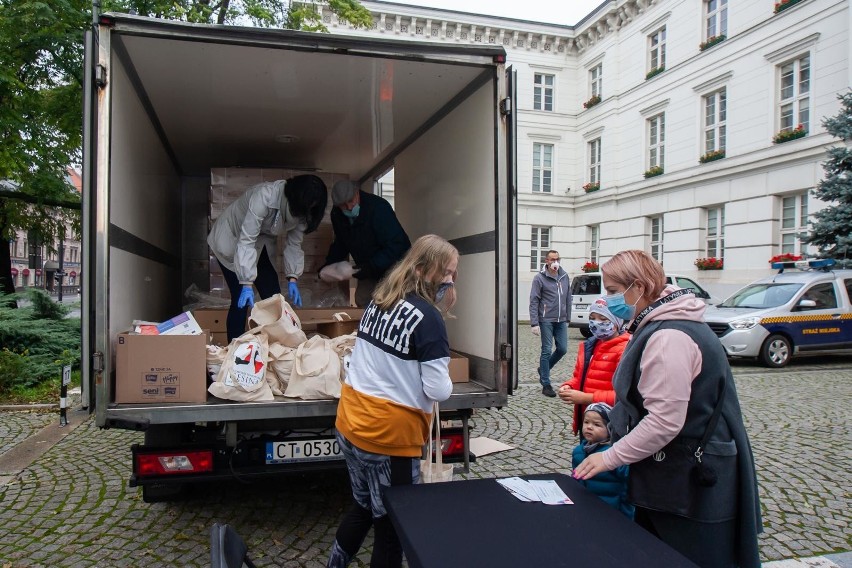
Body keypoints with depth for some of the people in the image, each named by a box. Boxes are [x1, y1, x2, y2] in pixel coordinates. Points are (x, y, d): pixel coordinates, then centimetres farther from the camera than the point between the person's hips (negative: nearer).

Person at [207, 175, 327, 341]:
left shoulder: (301, 209, -15)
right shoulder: (265, 196, -36)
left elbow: (294, 244, -8)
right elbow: (246, 241, -37)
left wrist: (292, 279, -18)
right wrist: (247, 285, -40)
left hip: (261, 243, 6)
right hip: (231, 239, -6)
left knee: (273, 296, 0)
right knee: (241, 300, -13)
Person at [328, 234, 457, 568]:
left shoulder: (378, 301, 5)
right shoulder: (428, 317, -16)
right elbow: (438, 391, -18)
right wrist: (446, 383, 6)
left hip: (349, 424, 8)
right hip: (390, 434, -7)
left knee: (364, 507, 27)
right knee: (393, 523, 12)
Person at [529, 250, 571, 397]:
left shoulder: (564, 276, 9)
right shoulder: (540, 278, -5)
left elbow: (568, 298, 16)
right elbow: (534, 302, -7)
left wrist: (568, 318, 13)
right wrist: (534, 323, -13)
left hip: (561, 321, 5)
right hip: (546, 320, -5)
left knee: (562, 349, 6)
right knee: (546, 351, -1)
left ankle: (543, 369, 31)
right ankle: (546, 385, 8)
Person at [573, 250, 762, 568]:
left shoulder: (669, 338, -25)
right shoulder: (661, 326, 9)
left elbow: (665, 421, -29)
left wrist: (610, 458, -19)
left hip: (692, 482, -10)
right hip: (670, 475, 10)